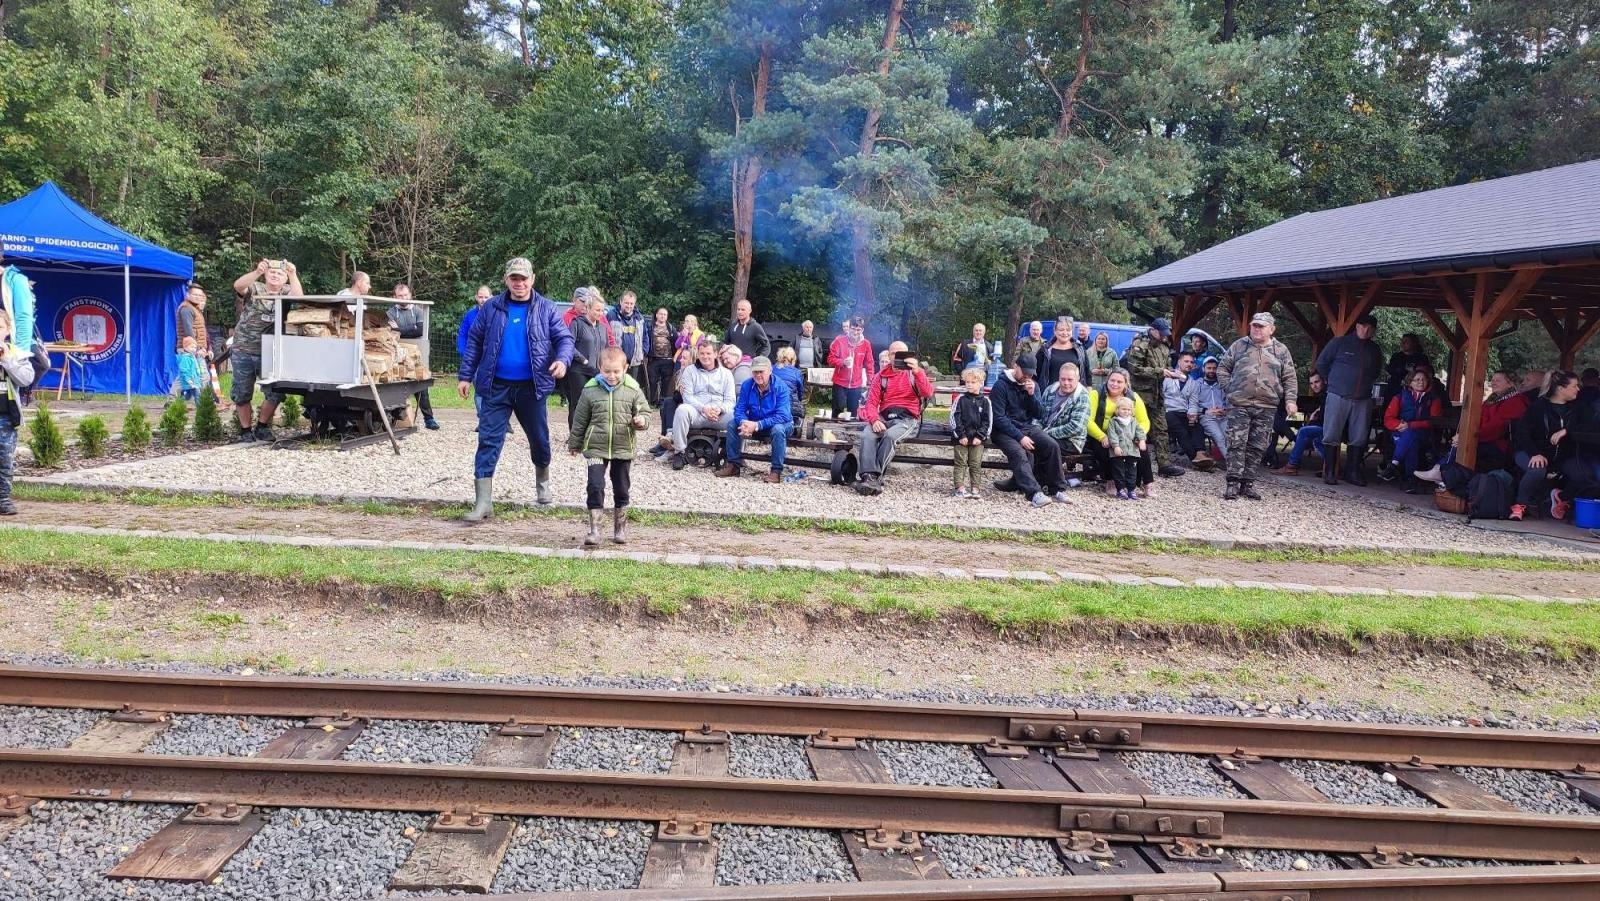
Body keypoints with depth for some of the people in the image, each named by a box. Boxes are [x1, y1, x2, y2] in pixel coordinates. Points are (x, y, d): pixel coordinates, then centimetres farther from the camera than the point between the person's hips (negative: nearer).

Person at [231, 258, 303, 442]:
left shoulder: (286, 293, 5)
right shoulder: (254, 288, 1)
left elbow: (299, 298, -17)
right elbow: (238, 285, -20)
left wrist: (293, 274, -30)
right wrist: (257, 272, -37)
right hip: (244, 350, -1)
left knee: (275, 392, -3)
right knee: (242, 393, 5)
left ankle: (262, 426, 17)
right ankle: (245, 430, 19)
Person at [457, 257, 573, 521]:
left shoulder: (546, 309, 1)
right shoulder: (491, 308, 3)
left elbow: (564, 338, 1)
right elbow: (474, 342, 9)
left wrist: (562, 360, -21)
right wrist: (465, 376, 4)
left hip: (531, 387, 0)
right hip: (496, 387, 0)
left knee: (539, 438, 13)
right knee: (488, 441, -5)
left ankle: (542, 482, 41)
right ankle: (483, 503, -5)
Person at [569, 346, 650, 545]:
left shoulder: (633, 389, -4)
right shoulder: (590, 390, -4)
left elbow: (644, 411, 5)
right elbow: (580, 419, 6)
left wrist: (641, 421, -19)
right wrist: (575, 443, 12)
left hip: (623, 448, 1)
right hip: (596, 448, -1)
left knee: (621, 489, 11)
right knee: (595, 486, -10)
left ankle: (620, 526, 28)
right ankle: (594, 529, -3)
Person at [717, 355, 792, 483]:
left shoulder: (780, 387, -24)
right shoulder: (747, 386, -10)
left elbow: (782, 416, -32)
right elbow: (739, 410, -10)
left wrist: (757, 425, -40)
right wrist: (744, 423, -35)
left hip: (780, 423, -5)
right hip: (753, 423, 5)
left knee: (778, 429, -38)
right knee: (732, 425, -13)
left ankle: (776, 471, -30)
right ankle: (734, 465, -5)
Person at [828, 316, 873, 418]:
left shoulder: (866, 344, 0)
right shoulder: (839, 340, -8)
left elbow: (869, 364, 8)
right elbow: (831, 359, -5)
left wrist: (871, 381, 5)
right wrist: (843, 362, -23)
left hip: (856, 385, 2)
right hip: (840, 383, -2)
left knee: (854, 411, 5)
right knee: (838, 409, -3)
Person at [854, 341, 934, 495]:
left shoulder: (914, 372, 8)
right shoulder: (882, 375, 16)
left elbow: (928, 393, -10)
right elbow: (871, 402, 8)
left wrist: (917, 372, -26)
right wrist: (875, 420, -13)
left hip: (907, 418, -3)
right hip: (885, 417, 3)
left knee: (890, 435, -34)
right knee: (867, 435, -29)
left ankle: (876, 478, -32)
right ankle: (870, 476, -41)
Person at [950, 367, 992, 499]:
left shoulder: (985, 401, 3)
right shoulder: (961, 399, 1)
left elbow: (988, 421, 2)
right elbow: (954, 418, -2)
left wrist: (980, 436, -8)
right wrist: (960, 435, -9)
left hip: (977, 439, 0)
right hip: (961, 438, 0)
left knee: (976, 464, 2)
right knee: (960, 463, 0)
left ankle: (974, 489, 6)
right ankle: (960, 488, 0)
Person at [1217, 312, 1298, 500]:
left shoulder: (1281, 350, 8)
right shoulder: (1239, 346, 6)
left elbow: (1290, 378, 10)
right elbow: (1222, 368, 13)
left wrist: (1290, 400, -1)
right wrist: (1229, 388, 2)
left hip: (1266, 408, 1)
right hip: (1239, 405, -1)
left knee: (1258, 447, 4)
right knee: (1236, 444, -6)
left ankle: (1248, 483, 11)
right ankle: (1233, 482, -3)